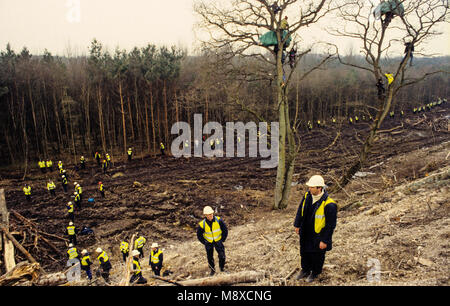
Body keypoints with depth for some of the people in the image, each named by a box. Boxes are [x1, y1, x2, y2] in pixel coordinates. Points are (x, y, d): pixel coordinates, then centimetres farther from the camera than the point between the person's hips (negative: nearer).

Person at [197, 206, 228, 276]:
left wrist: (222, 240, -3)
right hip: (208, 242, 0)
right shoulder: (202, 224, -23)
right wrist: (204, 243, -3)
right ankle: (212, 270, 34)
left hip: (218, 241, 0)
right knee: (210, 257, 10)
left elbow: (225, 230, -6)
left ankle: (222, 267, 23)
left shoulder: (219, 220, -22)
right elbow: (199, 235, -4)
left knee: (222, 256, -4)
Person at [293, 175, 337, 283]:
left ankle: (315, 273, 44)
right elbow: (300, 210, 7)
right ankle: (305, 270, 49)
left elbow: (330, 225, -21)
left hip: (318, 236, -6)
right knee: (304, 252, 24)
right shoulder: (307, 195, -9)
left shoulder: (329, 204, -29)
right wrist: (297, 225, 12)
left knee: (317, 256, 17)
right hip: (305, 234, 6)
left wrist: (324, 241, -17)